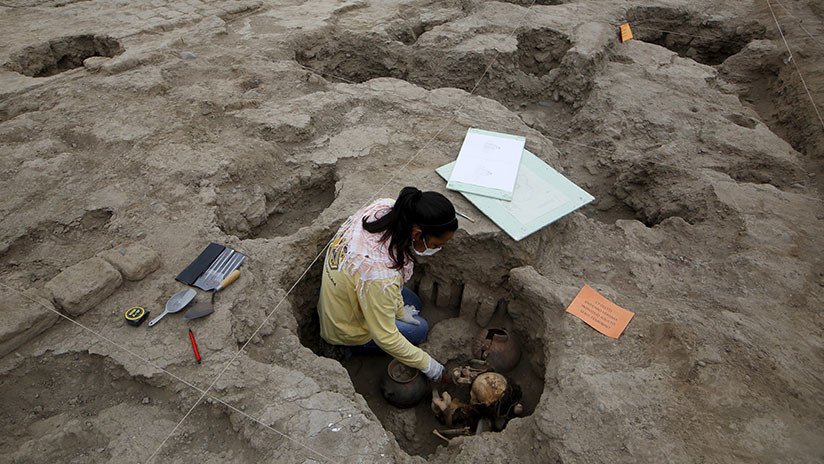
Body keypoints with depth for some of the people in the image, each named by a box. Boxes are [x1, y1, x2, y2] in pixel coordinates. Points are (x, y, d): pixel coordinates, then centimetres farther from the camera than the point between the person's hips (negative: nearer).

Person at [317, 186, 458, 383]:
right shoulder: (380, 274, -44)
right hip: (344, 328, -7)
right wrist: (430, 367, -16)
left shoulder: (384, 207, -24)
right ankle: (352, 348, 10)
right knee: (419, 329, 8)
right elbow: (385, 337, -29)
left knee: (413, 304, 22)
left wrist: (400, 309, -1)